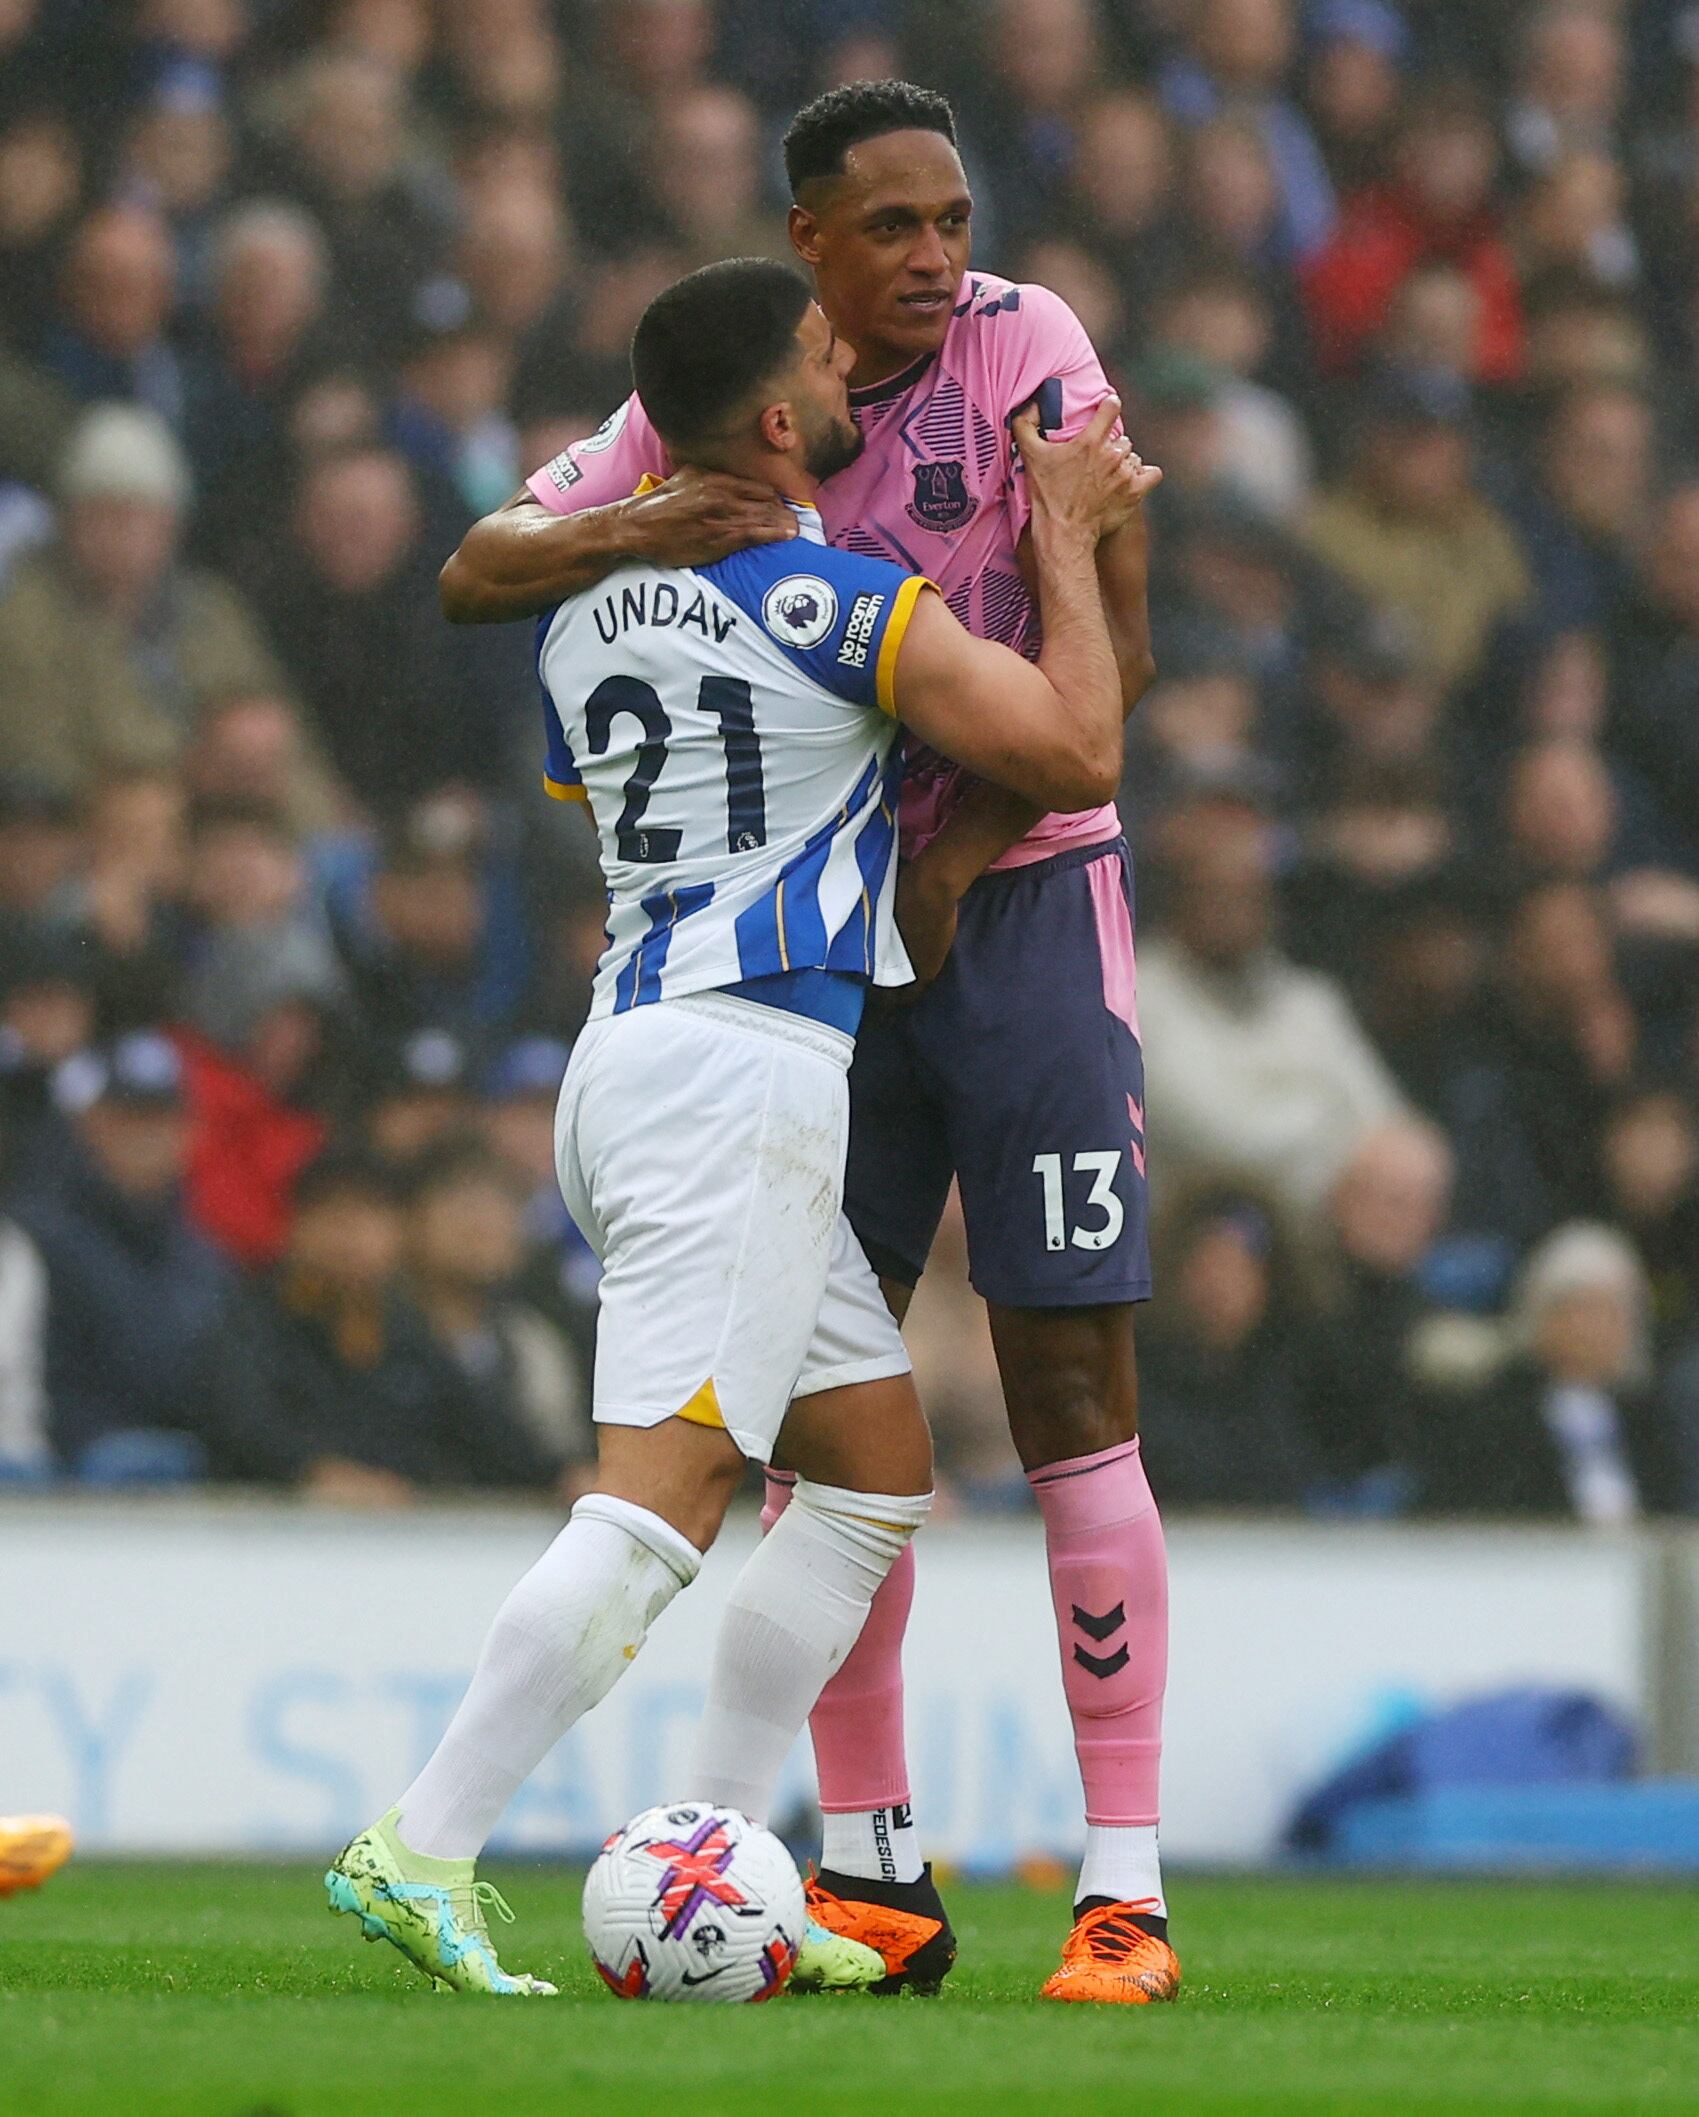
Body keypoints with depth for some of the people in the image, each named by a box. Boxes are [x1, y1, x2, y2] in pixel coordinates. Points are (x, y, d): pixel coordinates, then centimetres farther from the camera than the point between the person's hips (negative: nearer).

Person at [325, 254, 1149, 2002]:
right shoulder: (840, 605, -9)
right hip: (742, 1065, -9)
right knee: (660, 1498, -14)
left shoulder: (585, 609, 14)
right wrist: (1064, 536, 6)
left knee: (875, 1470, 14)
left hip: (632, 1057, 9)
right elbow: (1077, 754, -6)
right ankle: (419, 1853, -20)